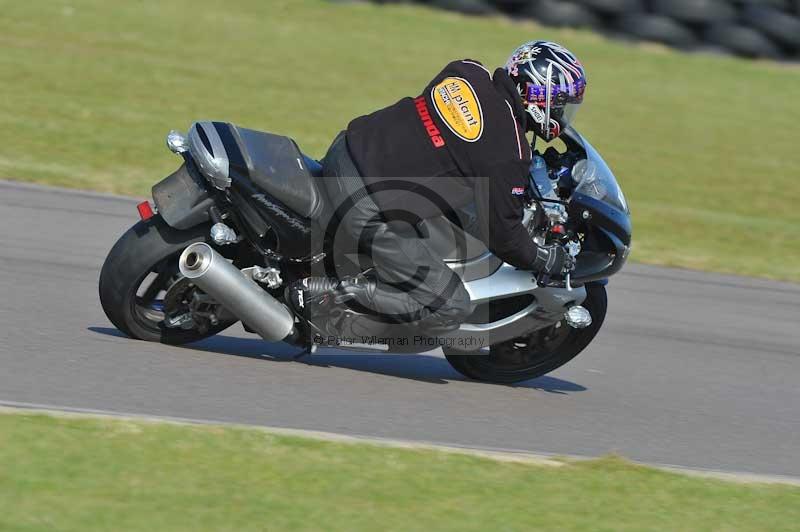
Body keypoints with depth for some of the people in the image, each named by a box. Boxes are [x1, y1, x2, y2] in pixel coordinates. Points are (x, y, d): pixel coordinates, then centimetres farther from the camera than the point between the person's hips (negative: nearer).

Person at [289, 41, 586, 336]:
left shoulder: (467, 71, 6)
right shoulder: (508, 153, -15)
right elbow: (501, 231, -7)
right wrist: (545, 261, 11)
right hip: (371, 213, -8)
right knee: (450, 310, -2)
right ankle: (329, 292, -8)